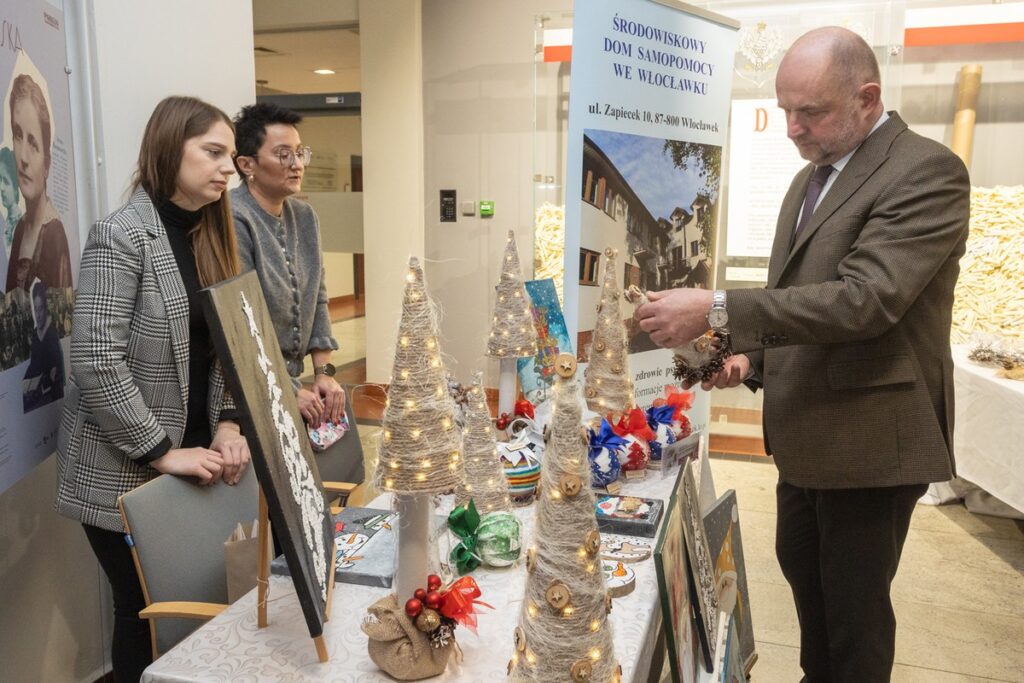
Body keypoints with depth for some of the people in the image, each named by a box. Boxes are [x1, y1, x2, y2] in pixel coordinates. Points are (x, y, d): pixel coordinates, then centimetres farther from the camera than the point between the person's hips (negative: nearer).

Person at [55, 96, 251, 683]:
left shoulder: (211, 234, 8)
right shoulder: (122, 235, -15)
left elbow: (224, 346, 8)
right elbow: (97, 363, -20)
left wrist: (227, 424, -6)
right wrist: (162, 452, -18)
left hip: (191, 459, 6)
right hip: (126, 471, -6)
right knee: (147, 611, 7)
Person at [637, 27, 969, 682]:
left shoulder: (926, 171, -17)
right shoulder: (810, 178, 11)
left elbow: (865, 298, -29)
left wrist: (718, 311, -34)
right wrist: (752, 354, 0)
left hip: (870, 437, -8)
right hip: (806, 431, 9)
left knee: (854, 602, 7)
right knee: (801, 567, 23)